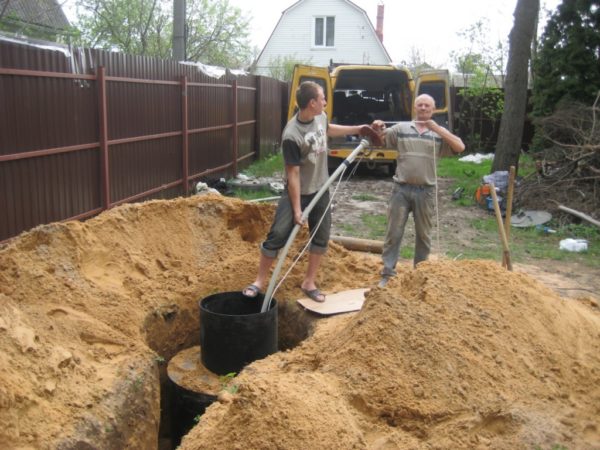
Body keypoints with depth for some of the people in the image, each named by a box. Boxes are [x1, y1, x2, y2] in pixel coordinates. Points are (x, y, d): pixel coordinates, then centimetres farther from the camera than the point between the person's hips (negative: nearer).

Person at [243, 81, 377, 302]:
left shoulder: (320, 117, -5)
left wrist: (358, 129, 26)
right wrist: (297, 209, -21)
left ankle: (309, 283, 24)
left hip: (320, 190, 7)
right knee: (277, 236, -6)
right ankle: (260, 281, 11)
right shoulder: (292, 135, -27)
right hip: (297, 192, -7)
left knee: (321, 238, 10)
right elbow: (293, 174, -23)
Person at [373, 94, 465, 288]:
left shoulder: (440, 132, 4)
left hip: (425, 191, 1)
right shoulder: (401, 128, 6)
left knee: (423, 235, 12)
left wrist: (437, 128, -17)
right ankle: (388, 272, 11)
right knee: (394, 232, 2)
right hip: (401, 189, 0)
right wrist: (377, 128, -20)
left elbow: (460, 147, -10)